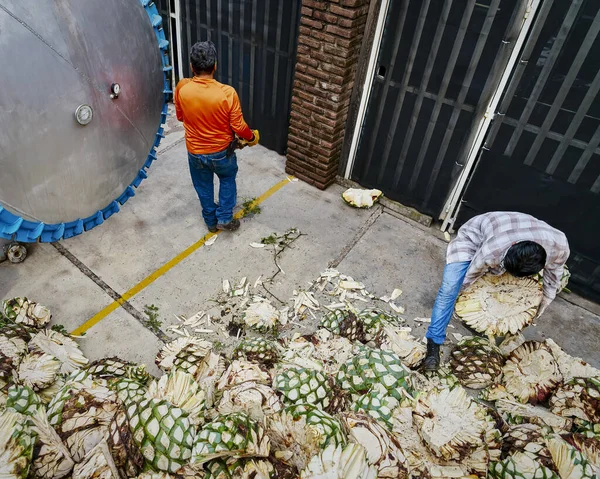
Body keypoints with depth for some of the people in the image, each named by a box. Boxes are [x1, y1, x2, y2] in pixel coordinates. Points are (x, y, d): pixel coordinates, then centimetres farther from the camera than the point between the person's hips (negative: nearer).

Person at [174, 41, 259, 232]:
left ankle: (211, 221, 41)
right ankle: (224, 218, 27)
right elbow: (238, 126, -17)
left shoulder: (182, 89, -16)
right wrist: (252, 137, 4)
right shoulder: (227, 92, -25)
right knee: (228, 180, 28)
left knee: (204, 187, 25)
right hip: (221, 151, -2)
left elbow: (180, 117, 2)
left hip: (195, 152, 2)